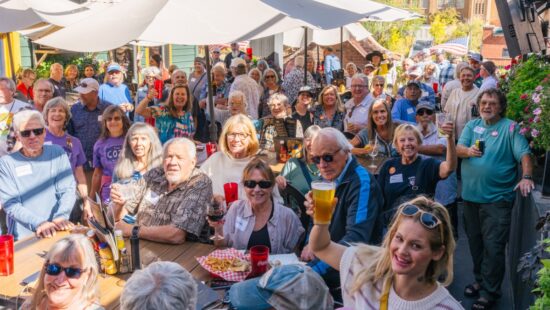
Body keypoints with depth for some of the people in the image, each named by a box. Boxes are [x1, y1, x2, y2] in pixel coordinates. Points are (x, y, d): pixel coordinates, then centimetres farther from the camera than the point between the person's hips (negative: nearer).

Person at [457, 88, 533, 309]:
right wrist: (468, 151, -24)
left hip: (497, 198, -5)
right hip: (471, 195, 5)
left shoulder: (510, 128, -5)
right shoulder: (472, 125, 8)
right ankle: (480, 280, 34)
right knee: (475, 242, 17)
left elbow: (524, 154, -13)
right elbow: (458, 149, -2)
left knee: (493, 246, -3)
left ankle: (489, 291, 10)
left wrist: (526, 177, -29)